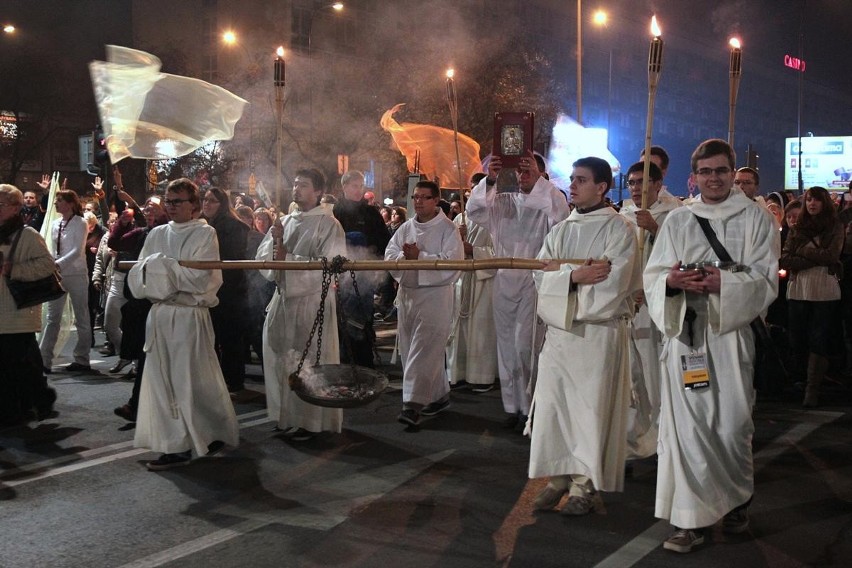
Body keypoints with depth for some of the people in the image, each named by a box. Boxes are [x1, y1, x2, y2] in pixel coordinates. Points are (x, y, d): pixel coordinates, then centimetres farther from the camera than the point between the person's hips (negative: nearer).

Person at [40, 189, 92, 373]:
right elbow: (54, 250, 15)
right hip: (57, 275, 6)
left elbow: (78, 251, -15)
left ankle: (82, 360, 9)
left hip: (76, 274, -5)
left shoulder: (80, 224, -6)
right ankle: (44, 360, 2)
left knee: (81, 318, 3)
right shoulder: (55, 224, 11)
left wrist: (58, 264, -24)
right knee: (52, 318, 2)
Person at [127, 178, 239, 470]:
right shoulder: (157, 234, 13)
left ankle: (216, 434, 17)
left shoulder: (204, 234, -3)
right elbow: (137, 274, 9)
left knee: (192, 381, -3)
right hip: (159, 314, 6)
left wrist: (161, 264, -7)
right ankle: (176, 446, 13)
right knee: (163, 381, 5)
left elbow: (200, 278, -13)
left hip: (190, 316, -6)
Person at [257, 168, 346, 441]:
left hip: (311, 300, -6)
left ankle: (311, 420, 9)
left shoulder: (328, 224, -7)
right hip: (283, 298, 6)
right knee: (282, 358, 11)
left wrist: (288, 257, -15)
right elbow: (263, 255, 9)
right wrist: (275, 240, -12)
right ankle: (289, 415, 24)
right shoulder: (285, 222, 12)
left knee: (309, 361, -1)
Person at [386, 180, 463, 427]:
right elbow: (389, 255, 7)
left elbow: (451, 260, -16)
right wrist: (404, 256, -14)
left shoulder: (448, 229, -5)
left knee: (423, 351, -10)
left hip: (435, 294, -7)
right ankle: (439, 395, 24)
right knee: (411, 349, 11)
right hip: (407, 293, 7)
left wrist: (419, 256, -18)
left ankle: (413, 404, -12)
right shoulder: (405, 228, 13)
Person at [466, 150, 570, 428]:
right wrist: (489, 180, -15)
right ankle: (512, 405, 16)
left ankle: (530, 405, 4)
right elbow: (474, 210, -3)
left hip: (535, 282, -4)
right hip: (505, 280, 4)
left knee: (525, 345, -9)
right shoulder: (503, 201, 10)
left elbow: (561, 215, -21)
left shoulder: (548, 202, 0)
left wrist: (539, 180, -24)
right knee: (507, 345, 7)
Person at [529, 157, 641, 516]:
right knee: (552, 403, 5)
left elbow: (612, 281, -15)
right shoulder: (560, 231, 14)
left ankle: (586, 483, 10)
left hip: (599, 332, -5)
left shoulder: (618, 228, -4)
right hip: (559, 329, 5)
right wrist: (575, 274, -14)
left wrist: (560, 270, -8)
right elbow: (541, 277, 3)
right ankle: (559, 475, 17)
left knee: (590, 406, -1)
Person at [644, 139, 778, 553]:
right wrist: (671, 281, -17)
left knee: (732, 423, 3)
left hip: (732, 331, -1)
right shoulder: (677, 220, 11)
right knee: (687, 422, -4)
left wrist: (725, 283, -19)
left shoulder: (755, 218, 6)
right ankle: (691, 518, 3)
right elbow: (653, 275, 6)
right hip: (684, 331, 1)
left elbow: (764, 279, -1)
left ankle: (736, 502, 29)